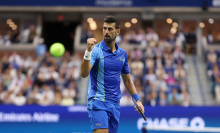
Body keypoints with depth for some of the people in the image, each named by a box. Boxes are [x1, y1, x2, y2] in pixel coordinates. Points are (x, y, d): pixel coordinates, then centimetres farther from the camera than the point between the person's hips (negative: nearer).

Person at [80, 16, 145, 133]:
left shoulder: (122, 54, 11)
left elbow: (127, 80, 23)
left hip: (115, 104, 6)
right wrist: (88, 52, -37)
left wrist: (137, 99, 14)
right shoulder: (95, 50, -7)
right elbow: (84, 74, -23)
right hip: (98, 102, -6)